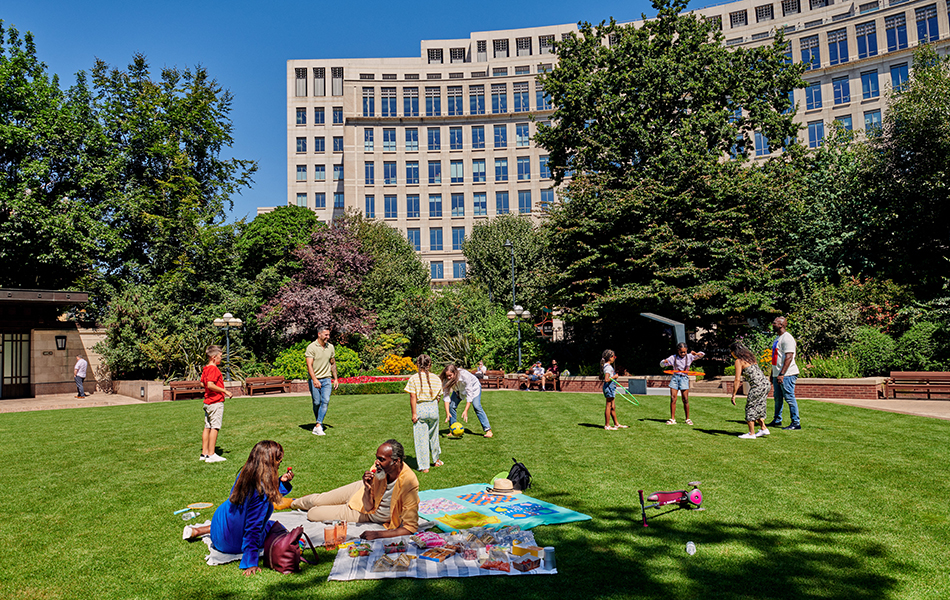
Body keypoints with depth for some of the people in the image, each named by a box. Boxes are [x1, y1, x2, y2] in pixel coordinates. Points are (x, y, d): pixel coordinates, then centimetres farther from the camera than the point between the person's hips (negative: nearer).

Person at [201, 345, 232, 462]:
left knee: (207, 427, 12)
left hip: (208, 401, 10)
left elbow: (202, 383, 22)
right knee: (215, 427, -6)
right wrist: (225, 391, -18)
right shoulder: (213, 369, -16)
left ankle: (204, 453, 17)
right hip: (216, 402, -10)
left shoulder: (206, 368, 13)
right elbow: (210, 385, -26)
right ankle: (211, 455, -4)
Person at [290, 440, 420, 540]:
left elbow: (410, 527, -36)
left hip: (371, 516, -2)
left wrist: (377, 534, -40)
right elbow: (368, 507, -16)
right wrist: (367, 489, -37)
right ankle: (295, 503, 54)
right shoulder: (380, 466, -27)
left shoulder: (409, 484, -41)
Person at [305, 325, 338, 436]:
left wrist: (335, 379, 15)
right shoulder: (311, 347, -9)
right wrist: (314, 379, -29)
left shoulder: (330, 347, 8)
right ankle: (319, 423, 23)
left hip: (327, 379, 3)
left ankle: (318, 426, -12)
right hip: (314, 379, -3)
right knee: (317, 403, 2)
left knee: (325, 401, -12)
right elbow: (309, 365, -16)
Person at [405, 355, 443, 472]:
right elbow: (438, 396, 3)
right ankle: (436, 460, 37)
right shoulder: (436, 378, 1)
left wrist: (414, 413, -9)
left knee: (421, 438, 4)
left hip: (420, 409, -3)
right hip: (433, 408, 3)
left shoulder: (413, 379, -9)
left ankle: (424, 466, 7)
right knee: (433, 435, 21)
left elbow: (413, 397, -12)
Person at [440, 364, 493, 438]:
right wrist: (447, 412, -37)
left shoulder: (465, 376, -42)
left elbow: (469, 394, -39)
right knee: (451, 406, -11)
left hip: (473, 387, -4)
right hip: (459, 390, 4)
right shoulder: (446, 380, -29)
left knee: (477, 406, -20)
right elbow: (446, 395, -28)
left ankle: (488, 430, -17)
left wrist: (465, 411, -42)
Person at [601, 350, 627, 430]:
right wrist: (614, 376, -15)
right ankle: (607, 425, 4)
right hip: (609, 388, -10)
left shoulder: (607, 366, 13)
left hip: (611, 388, 10)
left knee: (613, 406, 15)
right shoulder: (608, 367, -18)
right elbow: (606, 379, -29)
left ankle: (616, 424, 24)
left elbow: (600, 377, 23)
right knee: (609, 406, -3)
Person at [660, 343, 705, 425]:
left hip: (684, 378, -1)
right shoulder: (673, 357, 5)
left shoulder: (689, 356, 5)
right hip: (675, 377, 1)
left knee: (685, 399, -3)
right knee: (673, 398, -3)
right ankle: (672, 419, 3)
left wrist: (696, 354, -14)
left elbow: (702, 354, 7)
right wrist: (664, 361, -17)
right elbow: (661, 364, 7)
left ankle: (687, 419, 9)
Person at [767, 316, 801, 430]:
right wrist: (773, 374, 23)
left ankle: (796, 423, 0)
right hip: (777, 374, 10)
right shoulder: (777, 338, 18)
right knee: (778, 398, 15)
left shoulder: (787, 338, -13)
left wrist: (782, 374, -25)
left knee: (789, 398, -6)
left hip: (787, 374, -10)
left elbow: (789, 357, -21)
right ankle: (777, 420, 26)